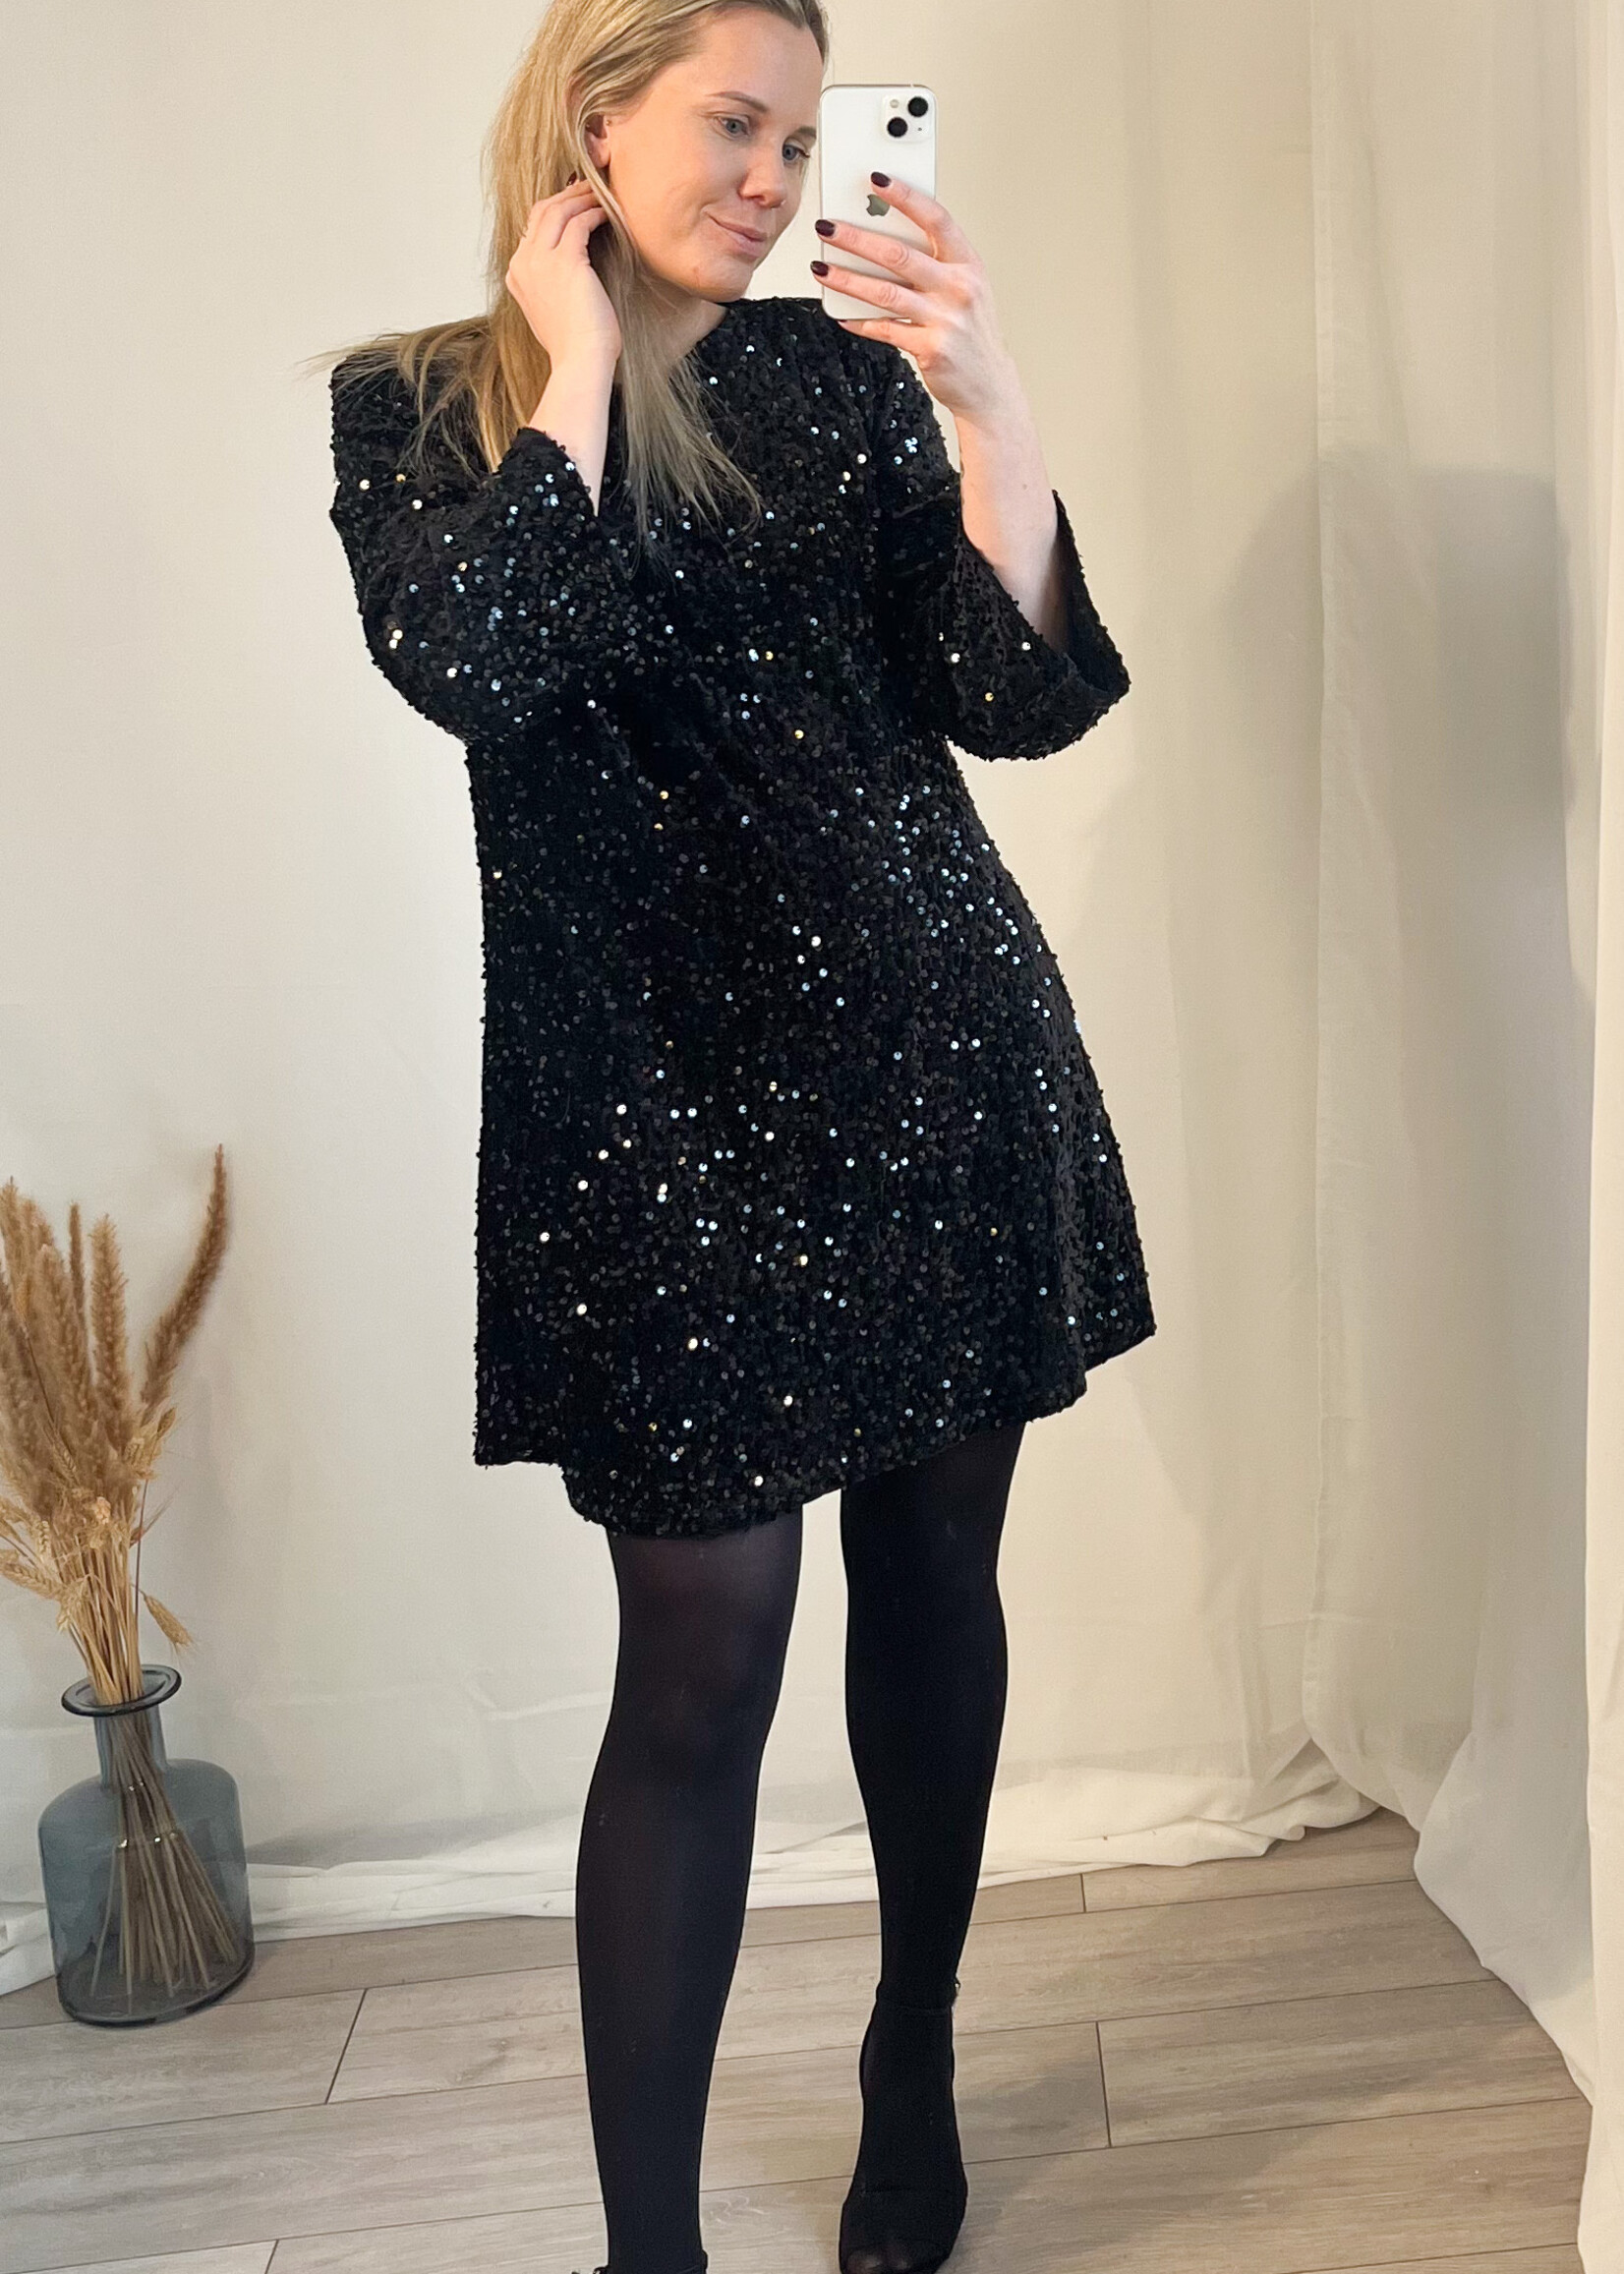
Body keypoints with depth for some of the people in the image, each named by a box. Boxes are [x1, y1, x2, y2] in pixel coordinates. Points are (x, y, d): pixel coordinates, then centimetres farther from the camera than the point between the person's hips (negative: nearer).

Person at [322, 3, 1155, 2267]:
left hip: (939, 1046, 4)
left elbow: (1022, 700, 1)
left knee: (934, 1566, 11)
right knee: (704, 1648, -4)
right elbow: (468, 664, -16)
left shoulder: (837, 367, 10)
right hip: (658, 1088, -3)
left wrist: (988, 405, -12)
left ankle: (915, 2063, 34)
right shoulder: (420, 400, 5)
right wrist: (577, 372, -5)